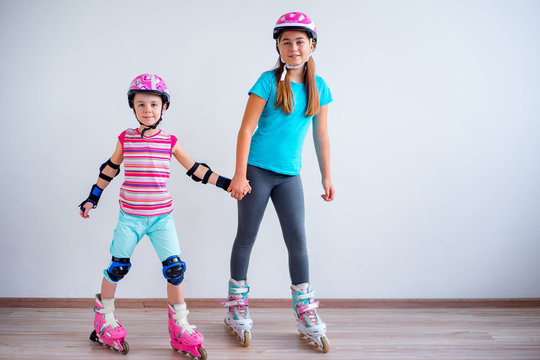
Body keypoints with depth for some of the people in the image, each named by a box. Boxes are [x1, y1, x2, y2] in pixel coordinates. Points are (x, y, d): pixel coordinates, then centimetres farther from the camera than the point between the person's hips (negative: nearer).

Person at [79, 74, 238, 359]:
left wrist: (226, 183, 5)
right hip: (129, 216, 0)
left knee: (175, 267, -6)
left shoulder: (170, 142, 1)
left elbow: (196, 169, 8)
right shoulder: (125, 139, 1)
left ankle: (180, 325, 10)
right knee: (117, 267, 7)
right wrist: (92, 199, 19)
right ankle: (105, 319, 30)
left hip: (161, 216, 0)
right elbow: (109, 170, 14)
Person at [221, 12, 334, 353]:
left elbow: (321, 135, 12)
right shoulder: (269, 81, -7)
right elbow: (246, 128, -9)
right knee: (246, 238, 6)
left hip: (290, 174, 4)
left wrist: (327, 177, 13)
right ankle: (237, 307, 22)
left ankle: (305, 313, 17)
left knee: (298, 240, 4)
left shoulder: (318, 87, 5)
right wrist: (239, 175, -15)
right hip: (257, 170, -3)